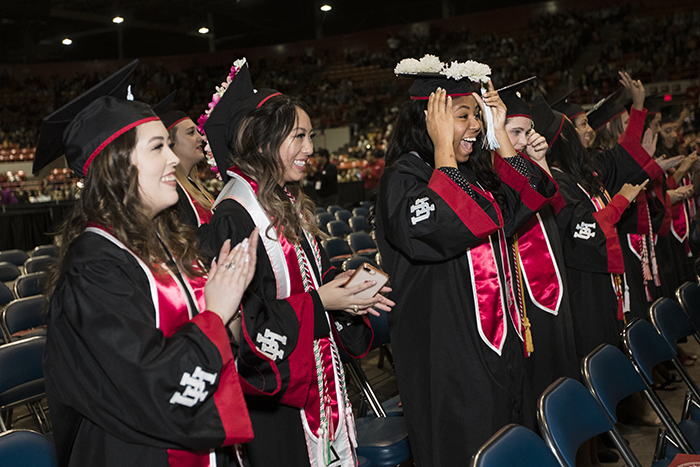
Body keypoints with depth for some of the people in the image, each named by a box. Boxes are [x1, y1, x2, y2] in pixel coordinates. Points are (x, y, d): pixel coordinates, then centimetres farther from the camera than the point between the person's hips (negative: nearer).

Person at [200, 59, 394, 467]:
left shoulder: (289, 205, 9)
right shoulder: (234, 218, -20)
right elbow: (239, 319, -24)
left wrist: (342, 284, -1)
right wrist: (316, 305, -22)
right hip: (271, 392, -8)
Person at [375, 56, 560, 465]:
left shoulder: (473, 172, 12)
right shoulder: (404, 178, -14)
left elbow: (526, 201, 7)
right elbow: (446, 229, -31)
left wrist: (500, 134, 3)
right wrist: (444, 148, -22)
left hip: (496, 343, 8)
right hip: (445, 348, -8)